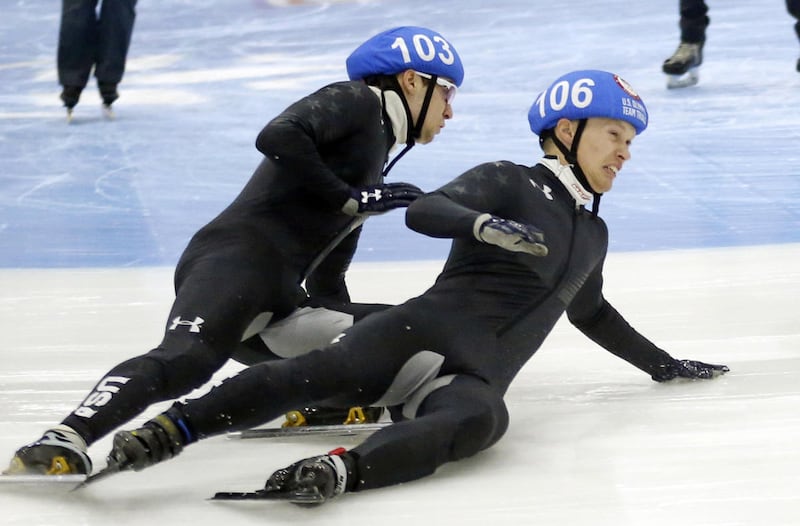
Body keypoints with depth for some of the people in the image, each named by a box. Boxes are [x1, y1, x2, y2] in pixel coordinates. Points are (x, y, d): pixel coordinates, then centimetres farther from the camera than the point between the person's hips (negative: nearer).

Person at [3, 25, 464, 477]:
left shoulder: (374, 154, 31)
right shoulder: (353, 101, 5)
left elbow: (326, 276, 35)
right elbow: (278, 137, -16)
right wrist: (348, 198, -11)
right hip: (234, 261, -10)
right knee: (184, 360, -32)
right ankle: (64, 440, -45)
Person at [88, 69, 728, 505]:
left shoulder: (593, 233, 29)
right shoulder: (508, 182, 7)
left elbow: (591, 312, 47)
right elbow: (424, 212, -11)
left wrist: (661, 363, 52)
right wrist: (485, 224, -30)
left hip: (476, 380, 4)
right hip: (424, 331, -4)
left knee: (481, 418, -35)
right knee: (329, 369, -34)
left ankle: (340, 471, -57)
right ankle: (170, 429, -41)